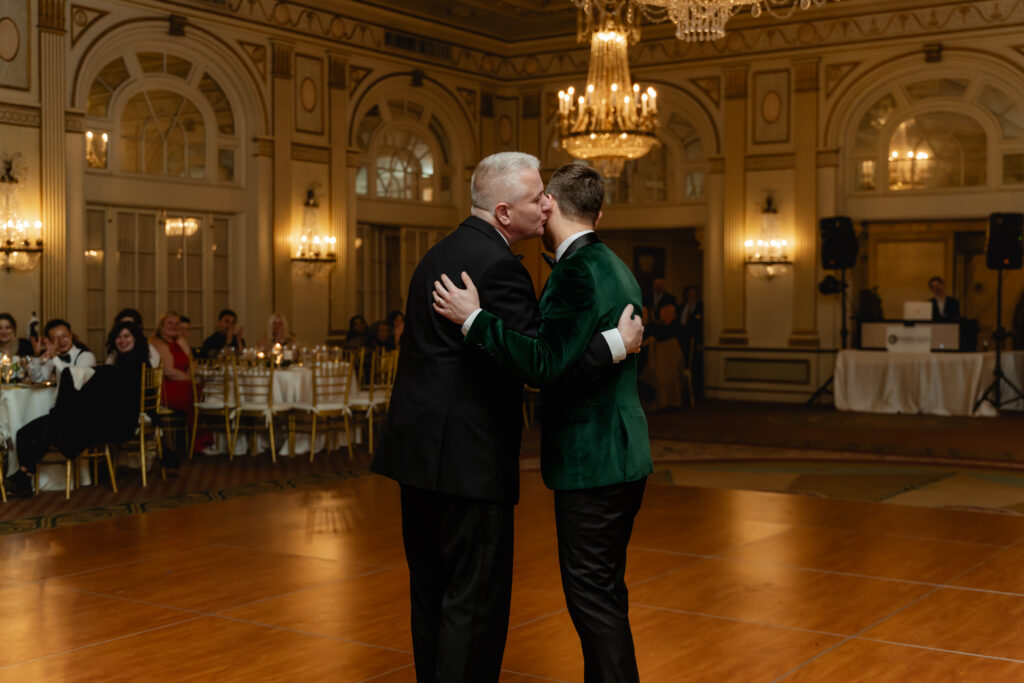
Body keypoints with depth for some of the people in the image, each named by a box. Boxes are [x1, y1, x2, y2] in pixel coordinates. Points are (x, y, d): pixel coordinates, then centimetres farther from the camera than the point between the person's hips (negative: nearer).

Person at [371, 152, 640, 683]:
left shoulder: (441, 253, 14)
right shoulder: (497, 265, -17)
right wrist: (613, 343, -16)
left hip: (419, 451, 10)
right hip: (466, 459, -10)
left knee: (432, 593, 18)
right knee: (476, 599, -1)